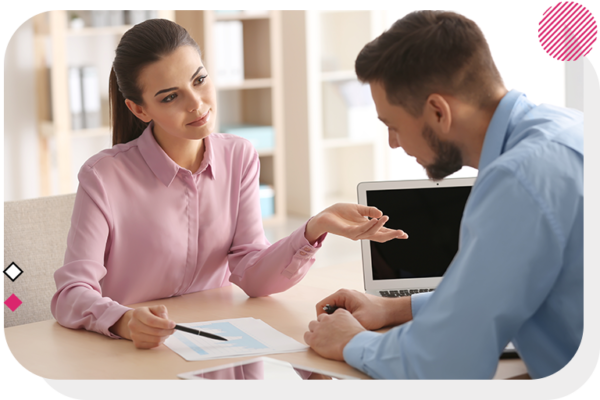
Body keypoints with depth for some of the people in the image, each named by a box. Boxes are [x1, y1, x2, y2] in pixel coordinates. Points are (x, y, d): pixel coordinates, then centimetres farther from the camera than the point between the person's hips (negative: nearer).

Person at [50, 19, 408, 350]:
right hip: (130, 357, -1)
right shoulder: (105, 177, -11)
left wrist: (315, 230, -20)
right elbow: (71, 295, -15)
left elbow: (252, 276, -4)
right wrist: (124, 321, -35)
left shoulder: (240, 158, 3)